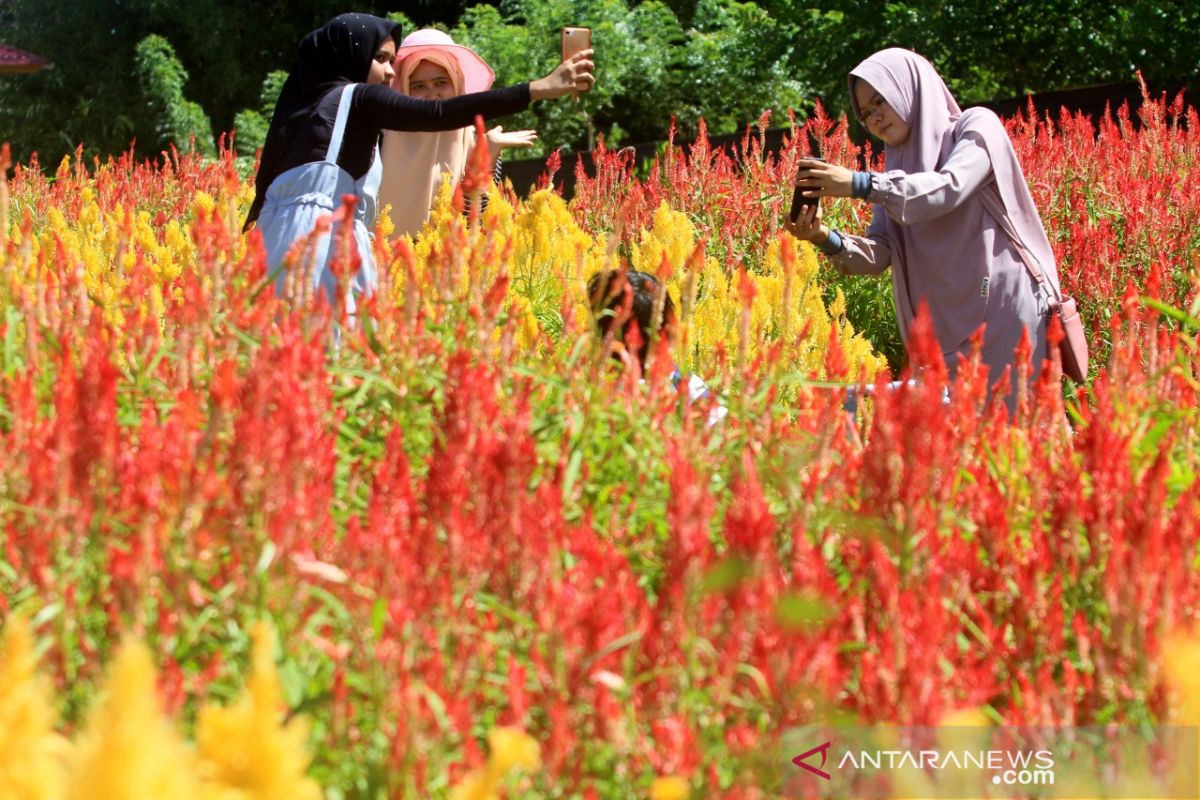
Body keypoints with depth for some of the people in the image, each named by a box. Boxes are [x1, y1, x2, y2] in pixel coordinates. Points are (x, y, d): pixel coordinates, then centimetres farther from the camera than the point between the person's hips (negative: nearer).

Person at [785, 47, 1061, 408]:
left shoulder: (977, 127, 0)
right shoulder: (901, 166, 17)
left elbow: (949, 188, -20)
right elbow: (880, 253, 3)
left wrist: (859, 184, -24)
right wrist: (826, 239, -16)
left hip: (1003, 312, -6)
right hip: (945, 330, 6)